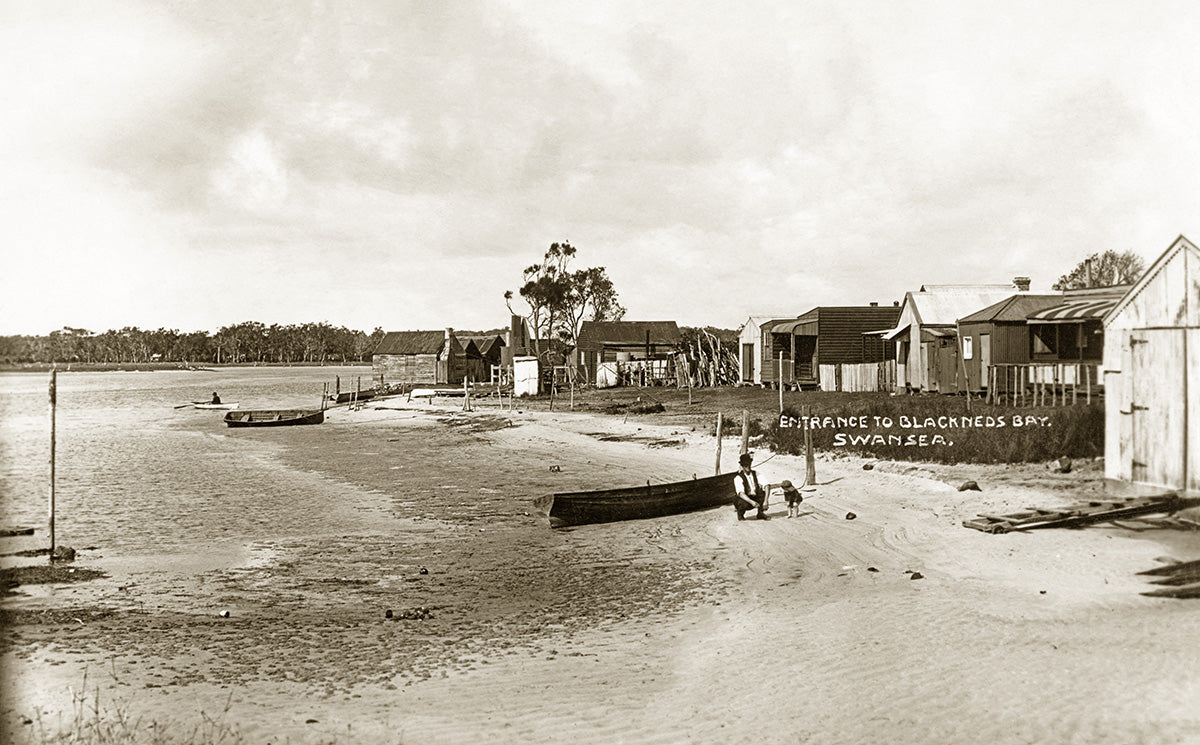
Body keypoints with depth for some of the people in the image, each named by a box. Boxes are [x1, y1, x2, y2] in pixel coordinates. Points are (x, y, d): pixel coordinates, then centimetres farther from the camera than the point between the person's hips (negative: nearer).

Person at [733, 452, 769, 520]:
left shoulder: (755, 474, -6)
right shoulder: (738, 477, -18)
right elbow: (741, 493, -32)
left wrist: (765, 501, -34)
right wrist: (751, 502, -47)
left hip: (755, 499, 4)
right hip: (744, 499, -4)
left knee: (764, 489, -19)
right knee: (744, 504, -38)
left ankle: (761, 513, -5)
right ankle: (740, 513, -1)